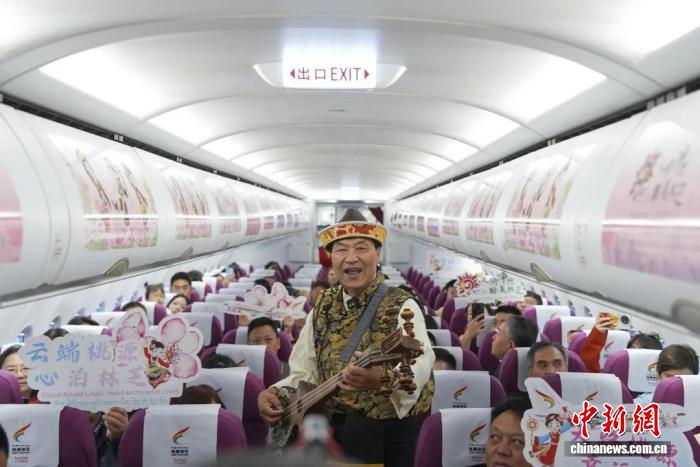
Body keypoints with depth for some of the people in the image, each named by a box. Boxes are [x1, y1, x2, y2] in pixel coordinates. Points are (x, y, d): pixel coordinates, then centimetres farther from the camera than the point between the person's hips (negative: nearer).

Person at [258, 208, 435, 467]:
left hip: (389, 431, -4)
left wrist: (382, 378, -51)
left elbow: (420, 362, -29)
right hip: (333, 427, 4)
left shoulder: (401, 306, -10)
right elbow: (304, 373, 9)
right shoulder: (323, 307, 6)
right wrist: (274, 393, -12)